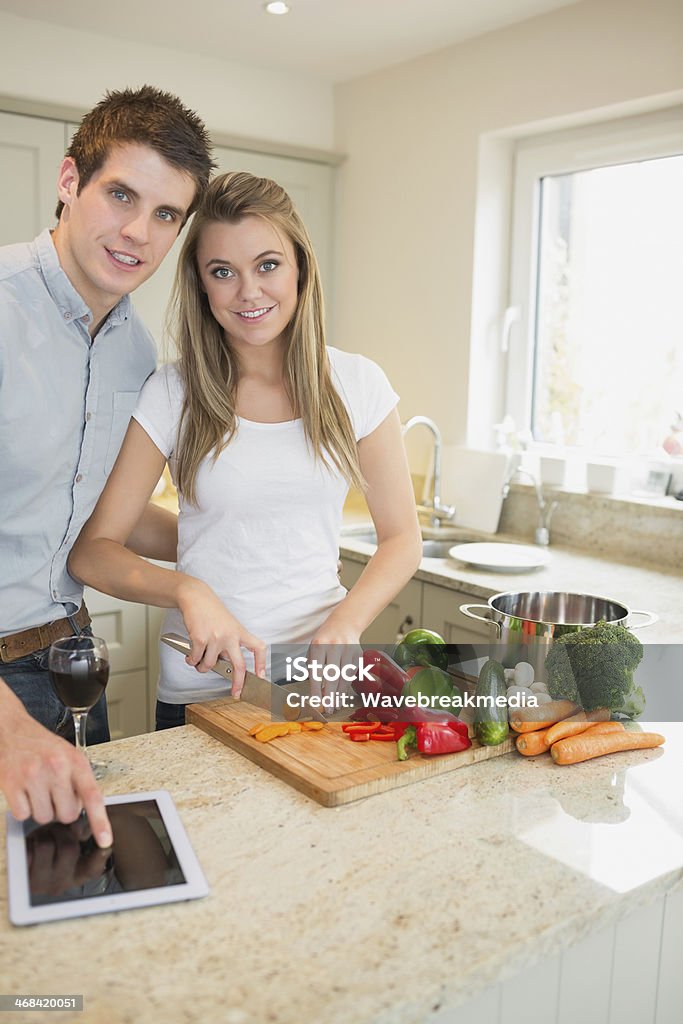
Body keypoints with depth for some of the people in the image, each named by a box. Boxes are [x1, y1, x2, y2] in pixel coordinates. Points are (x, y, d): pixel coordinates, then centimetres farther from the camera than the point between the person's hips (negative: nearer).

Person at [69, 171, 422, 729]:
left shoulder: (357, 384, -3)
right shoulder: (171, 394, -6)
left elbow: (401, 539, 2)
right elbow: (92, 550, -5)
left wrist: (345, 624, -15)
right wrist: (186, 590, -23)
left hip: (325, 682, 1)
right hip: (201, 688, -1)